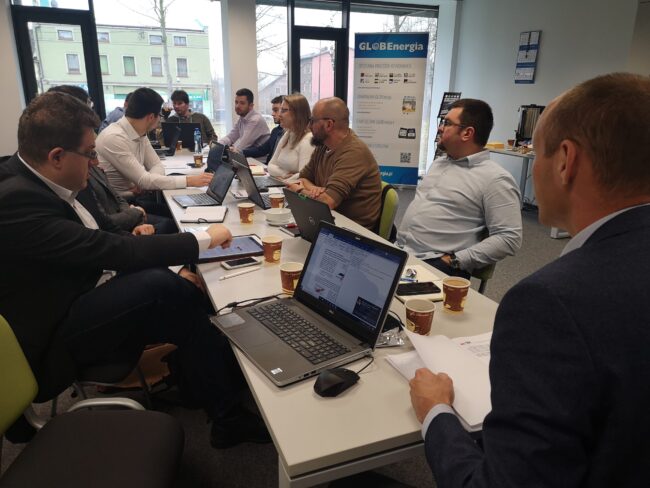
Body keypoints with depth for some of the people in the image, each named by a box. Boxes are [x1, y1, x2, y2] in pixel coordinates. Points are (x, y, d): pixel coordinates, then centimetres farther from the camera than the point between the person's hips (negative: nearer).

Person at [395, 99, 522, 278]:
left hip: (439, 265, -6)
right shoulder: (438, 163, 17)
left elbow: (508, 238, -12)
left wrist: (454, 261, -17)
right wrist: (399, 240, 10)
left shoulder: (495, 179, -8)